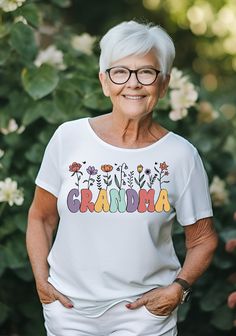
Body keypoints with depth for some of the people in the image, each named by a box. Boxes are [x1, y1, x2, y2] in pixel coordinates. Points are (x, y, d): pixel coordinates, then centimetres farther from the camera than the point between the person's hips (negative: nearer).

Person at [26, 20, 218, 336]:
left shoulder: (182, 155, -6)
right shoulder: (69, 137, -5)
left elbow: (203, 239, 4)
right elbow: (40, 218, 5)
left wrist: (179, 287, -9)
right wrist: (41, 280, -3)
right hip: (70, 307, 1)